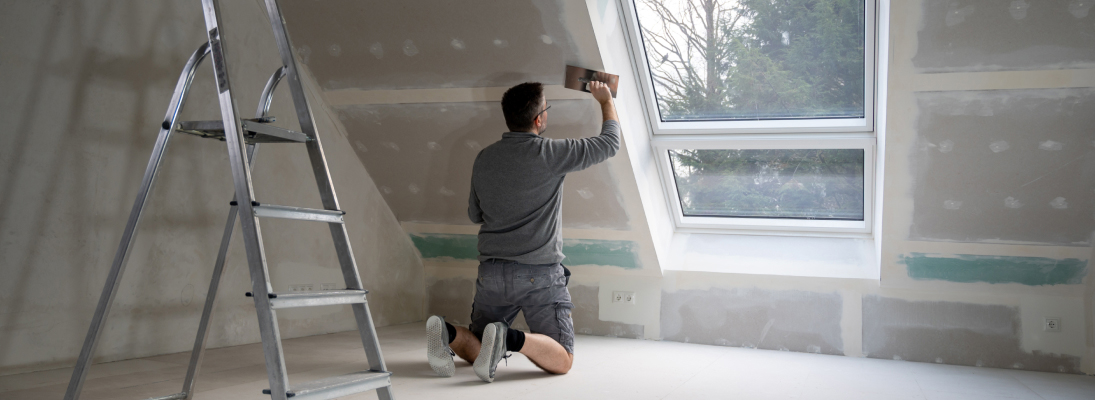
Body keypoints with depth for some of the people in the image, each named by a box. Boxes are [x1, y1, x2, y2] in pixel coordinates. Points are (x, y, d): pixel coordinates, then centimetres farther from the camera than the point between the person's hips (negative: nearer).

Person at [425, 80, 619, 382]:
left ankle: (448, 333, -13)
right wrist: (606, 101, 19)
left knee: (479, 352, 19)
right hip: (539, 273, -5)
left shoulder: (484, 159, 6)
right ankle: (511, 338, -26)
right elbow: (609, 143, 2)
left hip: (492, 271, 5)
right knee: (561, 361, 1)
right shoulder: (549, 153, -10)